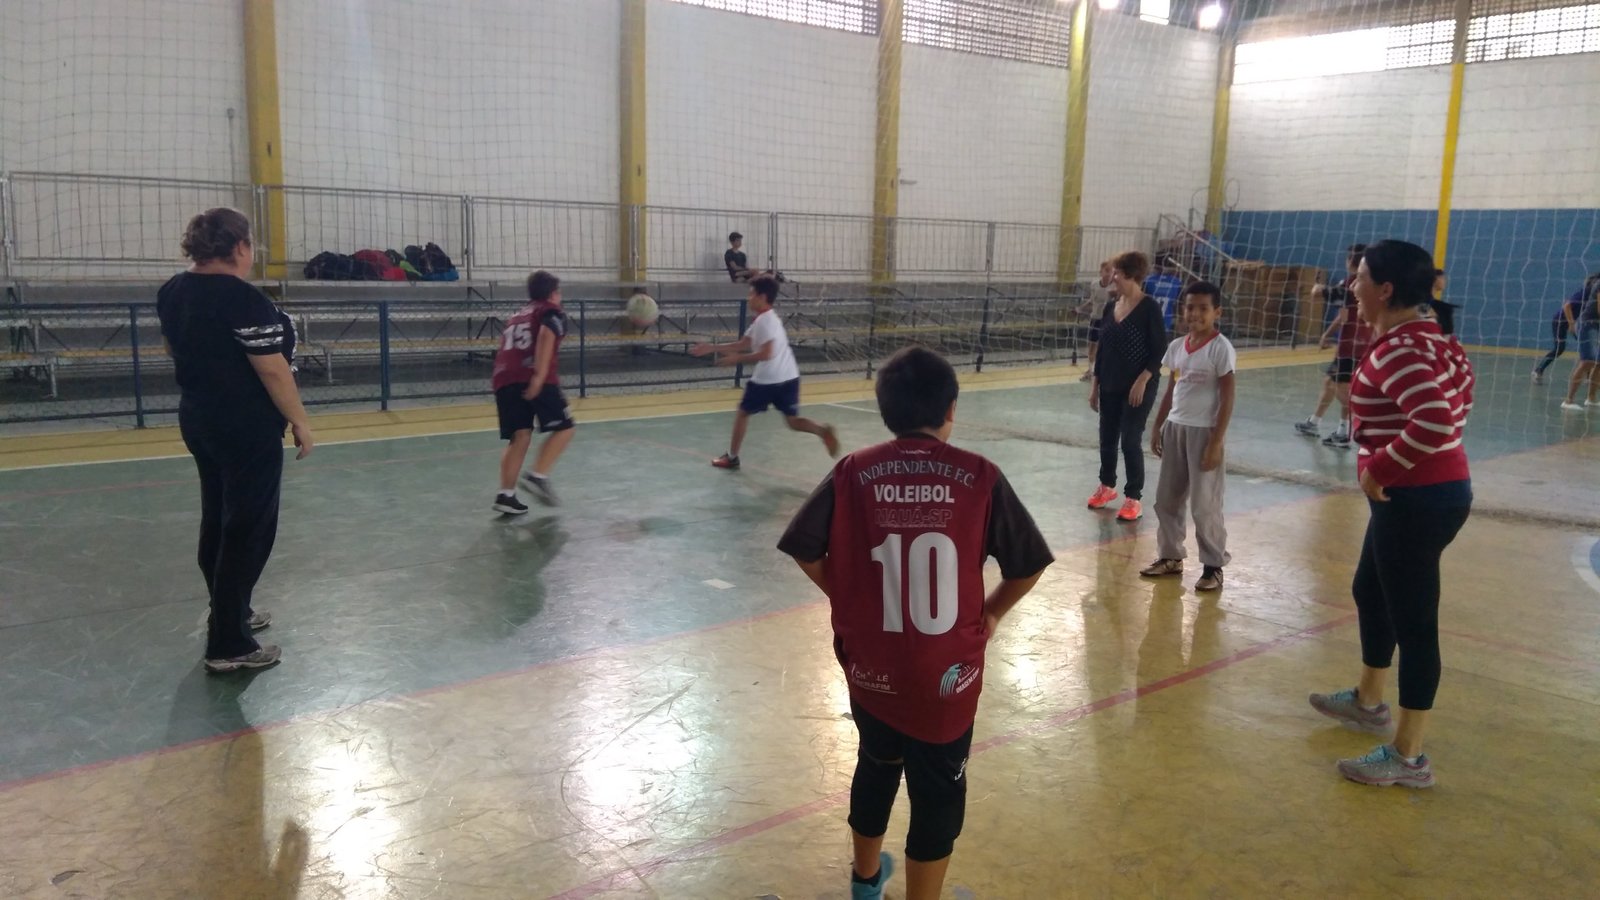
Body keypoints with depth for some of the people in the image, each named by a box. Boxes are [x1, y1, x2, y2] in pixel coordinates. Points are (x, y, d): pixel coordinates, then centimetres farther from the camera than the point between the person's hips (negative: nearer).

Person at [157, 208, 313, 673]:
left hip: (198, 420, 9)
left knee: (218, 520, 20)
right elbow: (273, 371, -21)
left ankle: (229, 612, 35)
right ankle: (228, 645, 2)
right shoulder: (243, 299, -22)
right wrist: (300, 423, -13)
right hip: (247, 429, -9)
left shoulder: (173, 292, 5)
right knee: (248, 530, -2)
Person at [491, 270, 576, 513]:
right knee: (564, 428, 4)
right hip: (533, 379, -6)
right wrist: (539, 376, -20)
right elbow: (546, 335, -10)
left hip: (504, 379, 6)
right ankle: (538, 476, -10)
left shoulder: (518, 315, 30)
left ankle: (506, 494, -3)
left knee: (520, 437, 7)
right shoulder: (553, 312, 10)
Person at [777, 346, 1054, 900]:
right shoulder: (979, 477, -10)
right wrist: (990, 614, 12)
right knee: (938, 797, 15)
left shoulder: (854, 473, -8)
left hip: (872, 667, 3)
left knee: (875, 768, 27)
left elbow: (806, 551, -4)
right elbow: (1028, 566, -5)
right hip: (947, 673, -3)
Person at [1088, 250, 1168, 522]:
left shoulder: (1149, 308, -12)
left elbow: (1160, 351, -12)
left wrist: (1142, 381, -18)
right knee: (1107, 438, 14)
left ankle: (1133, 499, 9)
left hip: (1138, 387, -6)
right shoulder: (1111, 307, 6)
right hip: (1110, 386, 6)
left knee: (1131, 441, -3)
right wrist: (1095, 383, 12)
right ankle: (1107, 486, 35)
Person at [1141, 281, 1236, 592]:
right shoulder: (1177, 346, 7)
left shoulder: (1220, 348, -12)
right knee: (1165, 499, 13)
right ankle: (1170, 557, 27)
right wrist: (1157, 427, 13)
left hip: (1204, 431, -7)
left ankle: (1213, 567, 12)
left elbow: (1227, 398, -12)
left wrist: (1216, 442, -16)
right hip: (1175, 428, 7)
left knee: (1204, 504, -1)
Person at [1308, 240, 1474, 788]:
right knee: (1370, 592, 26)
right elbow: (1459, 386, 22)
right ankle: (1369, 700, 44)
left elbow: (1435, 421, -34)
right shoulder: (1427, 333, 9)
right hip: (1433, 489, 11)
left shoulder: (1398, 349, -22)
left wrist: (1380, 466, -21)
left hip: (1415, 499, -11)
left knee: (1413, 622, -2)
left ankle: (1408, 758, 10)